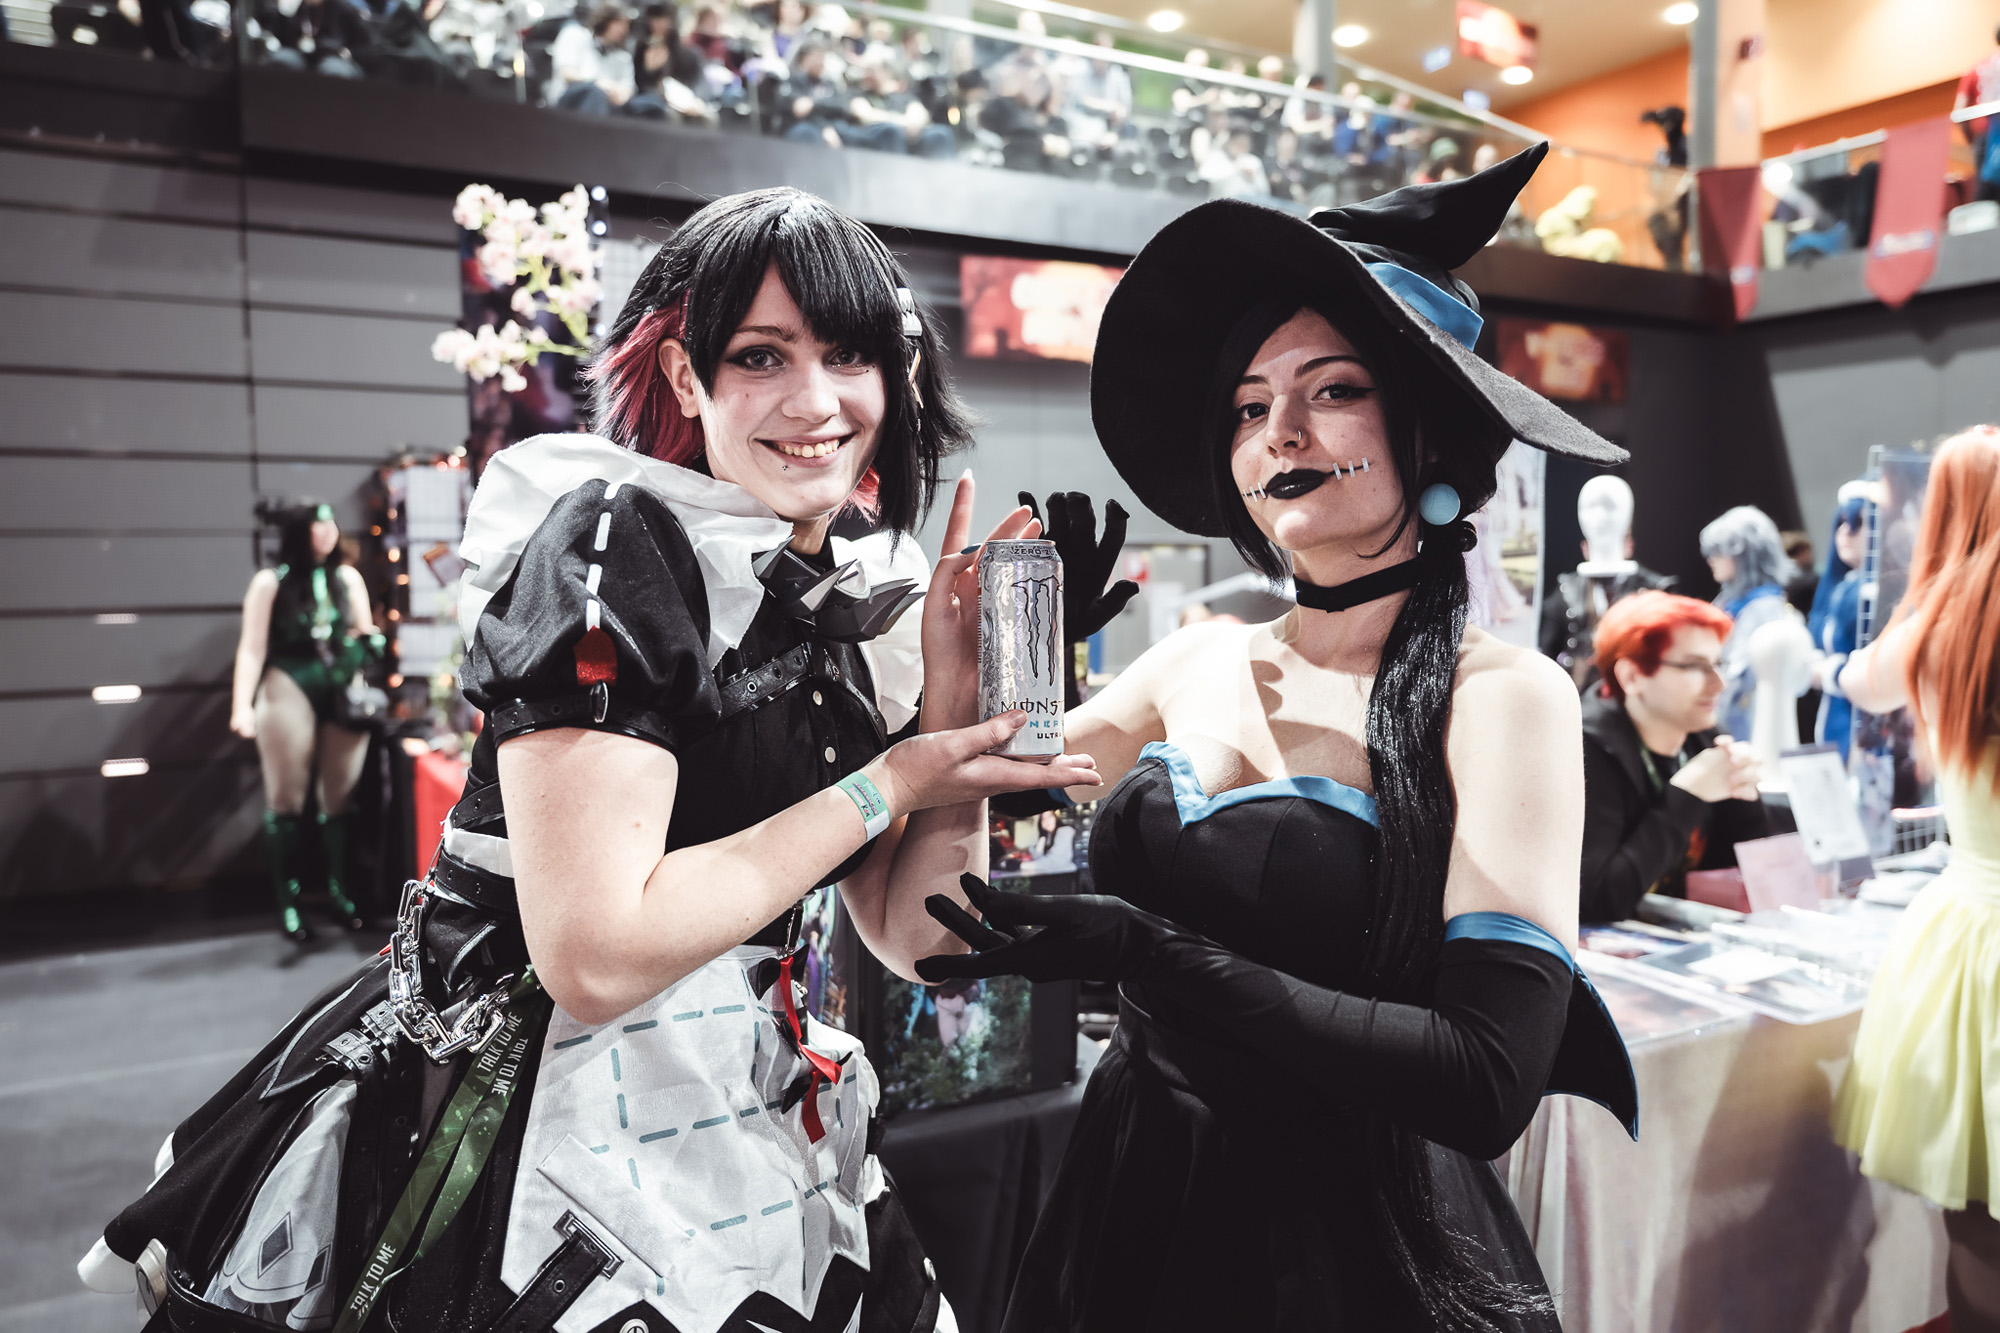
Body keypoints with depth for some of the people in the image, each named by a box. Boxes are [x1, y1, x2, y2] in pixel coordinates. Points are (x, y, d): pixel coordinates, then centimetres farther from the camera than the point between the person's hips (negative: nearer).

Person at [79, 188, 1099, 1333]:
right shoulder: (618, 539, -18)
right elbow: (596, 952, -27)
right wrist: (890, 781, -19)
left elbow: (912, 934, 3)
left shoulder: (859, 609, 3)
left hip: (735, 1133, 7)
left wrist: (957, 687, -9)